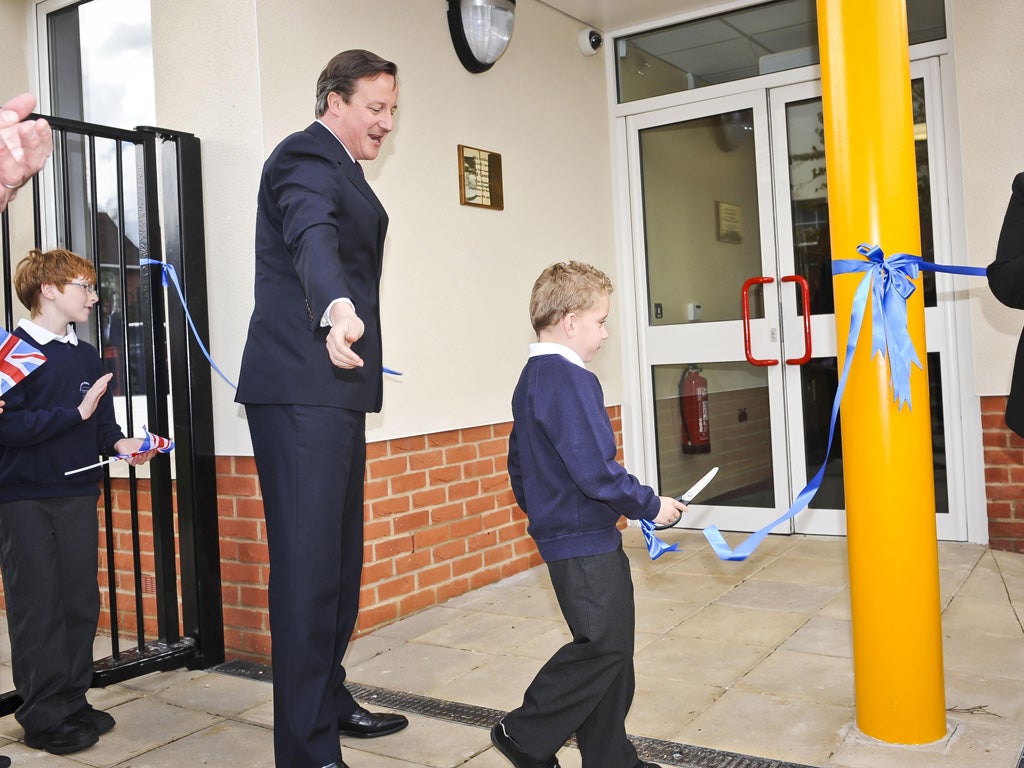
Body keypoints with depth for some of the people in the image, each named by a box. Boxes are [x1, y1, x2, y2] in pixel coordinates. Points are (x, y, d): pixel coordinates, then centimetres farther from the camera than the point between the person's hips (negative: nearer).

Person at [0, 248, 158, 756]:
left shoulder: (87, 356, 10)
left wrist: (120, 443, -8)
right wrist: (76, 414, -20)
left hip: (78, 494, 6)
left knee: (81, 603, 10)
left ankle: (74, 701, 23)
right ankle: (44, 718, 11)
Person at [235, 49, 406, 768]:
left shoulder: (340, 168, 22)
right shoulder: (306, 156, -10)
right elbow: (312, 238, -32)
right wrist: (337, 307, -51)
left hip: (336, 386, 10)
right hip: (300, 390, -10)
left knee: (341, 555, 15)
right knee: (308, 563, -10)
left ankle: (329, 699, 29)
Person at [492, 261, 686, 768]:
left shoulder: (531, 380, 13)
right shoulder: (571, 381, -19)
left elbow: (520, 464, 21)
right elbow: (597, 471, -25)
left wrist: (540, 510, 32)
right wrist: (651, 506, -12)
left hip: (559, 533, 10)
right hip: (585, 542, -10)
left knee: (610, 649, 15)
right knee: (604, 645, -1)